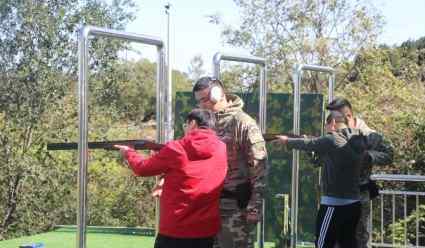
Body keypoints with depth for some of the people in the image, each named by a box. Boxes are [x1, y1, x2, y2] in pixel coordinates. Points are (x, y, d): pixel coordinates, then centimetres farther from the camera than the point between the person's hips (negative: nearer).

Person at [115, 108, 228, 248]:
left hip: (174, 229, -3)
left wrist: (129, 153, 25)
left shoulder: (175, 149, -9)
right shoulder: (222, 150, 0)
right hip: (207, 231, 4)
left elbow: (142, 168, 5)